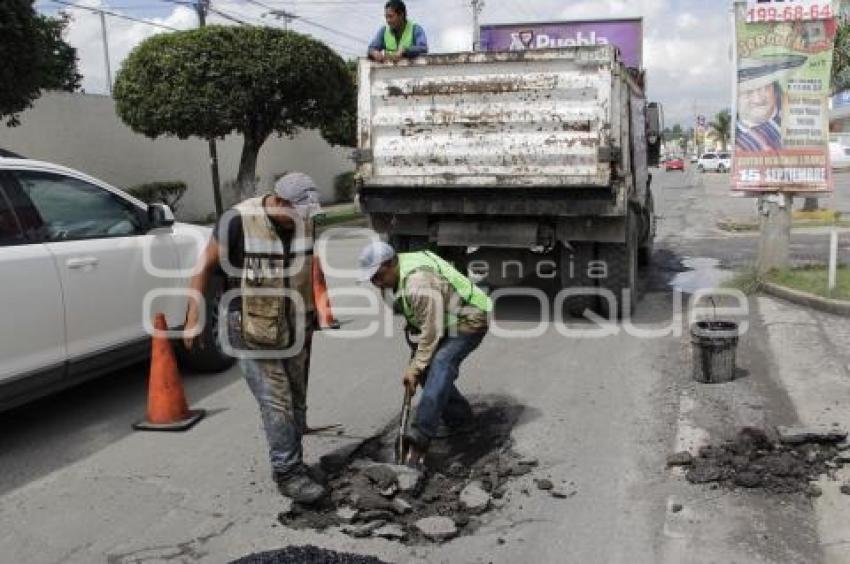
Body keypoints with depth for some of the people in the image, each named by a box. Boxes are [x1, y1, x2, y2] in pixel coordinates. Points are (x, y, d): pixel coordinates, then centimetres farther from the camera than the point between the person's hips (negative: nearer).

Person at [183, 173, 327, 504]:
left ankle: (292, 466, 26)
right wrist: (192, 316, -10)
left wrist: (320, 309, 12)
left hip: (295, 329, 5)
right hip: (252, 332, -5)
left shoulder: (306, 222, -1)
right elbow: (206, 266, -9)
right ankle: (289, 474, 4)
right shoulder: (238, 221, -17)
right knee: (276, 403, -7)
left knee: (296, 401, 11)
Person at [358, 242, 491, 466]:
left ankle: (420, 438, -33)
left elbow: (432, 332, -28)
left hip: (469, 321, -10)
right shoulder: (402, 266, 1)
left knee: (439, 366, -26)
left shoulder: (419, 284, -31)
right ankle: (460, 419, 25)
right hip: (447, 321, 10)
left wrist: (415, 367, -19)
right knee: (428, 370, 7)